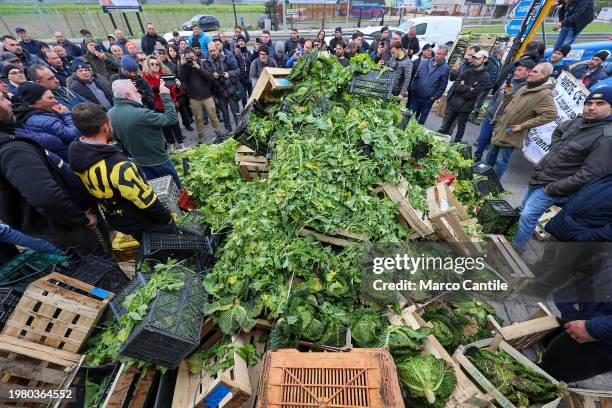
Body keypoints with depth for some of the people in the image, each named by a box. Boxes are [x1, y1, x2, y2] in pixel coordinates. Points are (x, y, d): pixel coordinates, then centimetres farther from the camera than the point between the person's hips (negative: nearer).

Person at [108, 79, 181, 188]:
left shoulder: (110, 114, -3)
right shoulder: (140, 114, -30)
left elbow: (117, 139, 8)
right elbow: (172, 118, -26)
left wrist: (131, 154, 23)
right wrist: (166, 95, -17)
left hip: (139, 161, 8)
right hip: (158, 159, -7)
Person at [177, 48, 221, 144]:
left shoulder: (202, 64, 2)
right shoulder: (183, 67, 3)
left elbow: (210, 77, -10)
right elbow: (181, 79, -13)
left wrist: (199, 68, -20)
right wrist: (182, 65, -19)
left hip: (207, 96, 0)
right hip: (194, 98, 1)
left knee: (213, 117, 2)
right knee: (199, 119, 6)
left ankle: (219, 134, 15)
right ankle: (200, 136, 17)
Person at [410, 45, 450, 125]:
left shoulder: (445, 69, -6)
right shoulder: (425, 63, 4)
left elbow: (443, 85, -6)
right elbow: (416, 77, 9)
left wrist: (434, 97, -11)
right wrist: (413, 89, 1)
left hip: (428, 99, -3)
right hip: (416, 95, 3)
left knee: (422, 119, 10)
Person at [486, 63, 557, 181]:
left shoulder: (545, 94, -14)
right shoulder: (525, 88, 12)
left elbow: (551, 114, -22)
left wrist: (522, 125, -22)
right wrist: (508, 93, 5)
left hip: (510, 135, -8)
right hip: (500, 130, 8)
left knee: (500, 162, -2)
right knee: (490, 157, 18)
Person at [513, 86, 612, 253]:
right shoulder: (578, 122, 2)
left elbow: (589, 174, -25)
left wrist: (554, 189, -21)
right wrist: (556, 152, 10)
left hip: (551, 185, -8)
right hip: (539, 175, 9)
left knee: (527, 216, -10)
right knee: (525, 207, 22)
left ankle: (517, 246, 6)